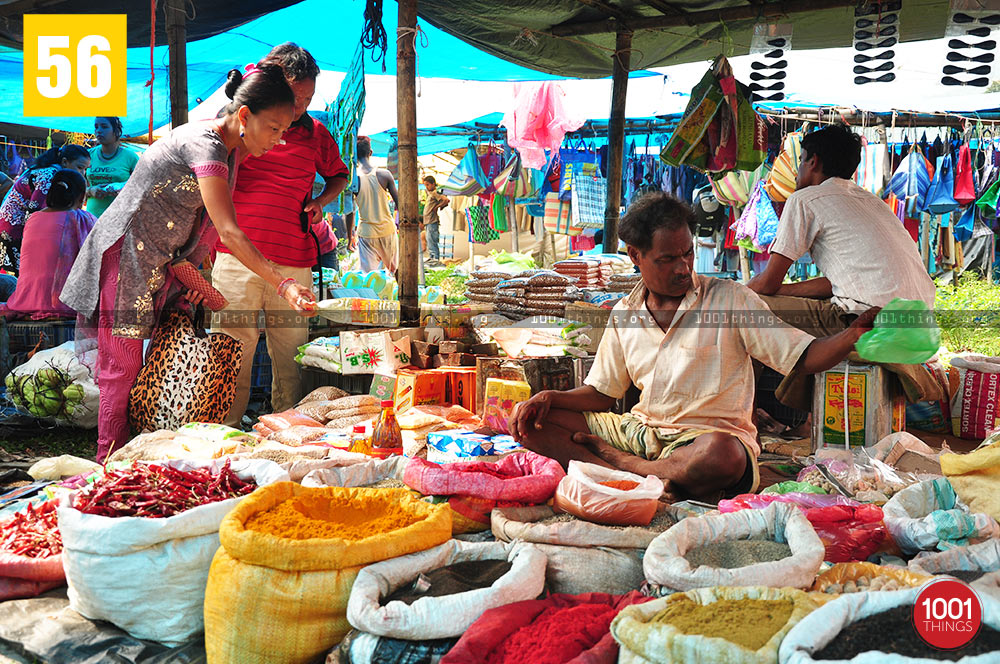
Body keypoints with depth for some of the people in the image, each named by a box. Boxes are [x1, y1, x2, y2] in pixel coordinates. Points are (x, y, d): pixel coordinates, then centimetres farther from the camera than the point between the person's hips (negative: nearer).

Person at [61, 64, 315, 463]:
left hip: (163, 264, 9)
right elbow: (229, 233, -32)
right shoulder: (205, 144, -25)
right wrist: (284, 286, -37)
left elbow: (209, 225, 10)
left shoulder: (231, 148, 4)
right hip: (126, 256, -9)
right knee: (124, 366, -2)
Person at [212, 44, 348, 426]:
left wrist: (320, 201, 11)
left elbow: (339, 175, 29)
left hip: (295, 262, 2)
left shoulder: (316, 134, 11)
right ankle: (226, 427, 6)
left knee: (291, 350, 5)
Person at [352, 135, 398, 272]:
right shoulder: (384, 174, -7)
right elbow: (398, 202, -2)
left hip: (366, 232, -2)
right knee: (395, 269, 20)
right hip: (387, 229, 2)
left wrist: (350, 236, 5)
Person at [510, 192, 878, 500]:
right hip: (641, 429, 5)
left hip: (711, 433, -5)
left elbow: (804, 356, -6)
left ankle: (622, 464, -16)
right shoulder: (624, 314, 10)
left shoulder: (731, 299, -3)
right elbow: (601, 393, 16)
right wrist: (549, 397, -2)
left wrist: (852, 336, -25)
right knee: (534, 421, -8)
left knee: (721, 455, -42)